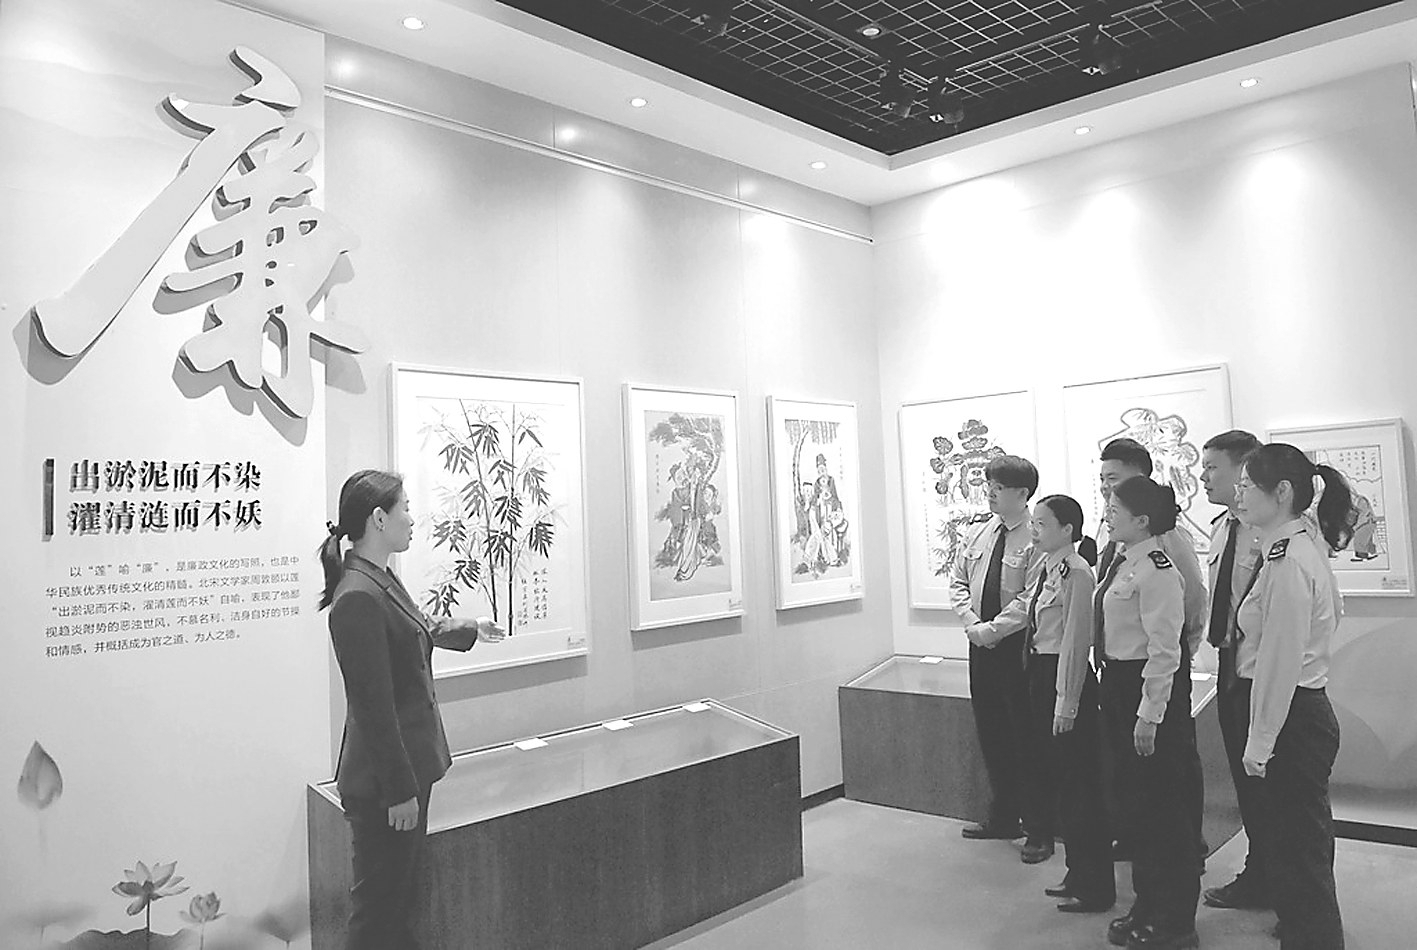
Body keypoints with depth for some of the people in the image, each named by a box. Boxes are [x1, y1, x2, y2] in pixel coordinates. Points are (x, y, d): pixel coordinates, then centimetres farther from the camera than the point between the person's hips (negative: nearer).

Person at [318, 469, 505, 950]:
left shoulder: (382, 580, 6)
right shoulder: (358, 598, -24)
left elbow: (419, 631, 28)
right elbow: (373, 708, -22)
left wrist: (471, 628, 44)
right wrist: (399, 790, -17)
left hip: (409, 769, 9)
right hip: (382, 783, -9)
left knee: (399, 894, 20)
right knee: (377, 906, 5)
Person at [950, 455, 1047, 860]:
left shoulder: (1036, 539, -14)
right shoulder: (977, 533, 8)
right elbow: (958, 582, 9)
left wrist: (995, 628, -19)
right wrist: (972, 624, -5)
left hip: (1019, 645, -7)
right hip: (981, 644, 7)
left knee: (1027, 736, 2)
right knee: (990, 733, 15)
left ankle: (1040, 829, 15)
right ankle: (1003, 817, 31)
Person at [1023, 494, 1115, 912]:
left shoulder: (1076, 571, -17)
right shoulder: (1047, 568, 10)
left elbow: (1075, 641, -18)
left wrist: (1066, 702, -16)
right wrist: (1045, 691, 13)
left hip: (1069, 678, -10)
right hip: (1043, 676, 10)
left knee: (1080, 785, 2)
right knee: (1054, 778, 18)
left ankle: (1095, 888, 17)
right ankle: (1078, 874, 33)